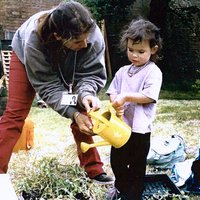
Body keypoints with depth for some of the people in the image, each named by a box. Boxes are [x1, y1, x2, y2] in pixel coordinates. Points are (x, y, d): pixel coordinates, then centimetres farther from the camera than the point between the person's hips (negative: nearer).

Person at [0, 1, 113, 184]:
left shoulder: (94, 35, -39)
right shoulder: (34, 40, -44)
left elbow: (90, 74, -27)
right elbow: (48, 87, -36)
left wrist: (86, 93, -49)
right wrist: (74, 113, -46)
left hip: (70, 66, 3)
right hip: (26, 57, -2)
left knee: (83, 116, -2)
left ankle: (94, 169, 12)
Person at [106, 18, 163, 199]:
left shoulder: (153, 72, -10)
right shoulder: (123, 71, 8)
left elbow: (149, 96, -21)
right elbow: (112, 91, 6)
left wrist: (125, 96, -29)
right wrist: (116, 103, -15)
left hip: (139, 128, -6)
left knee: (137, 166, 9)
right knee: (116, 160, 21)